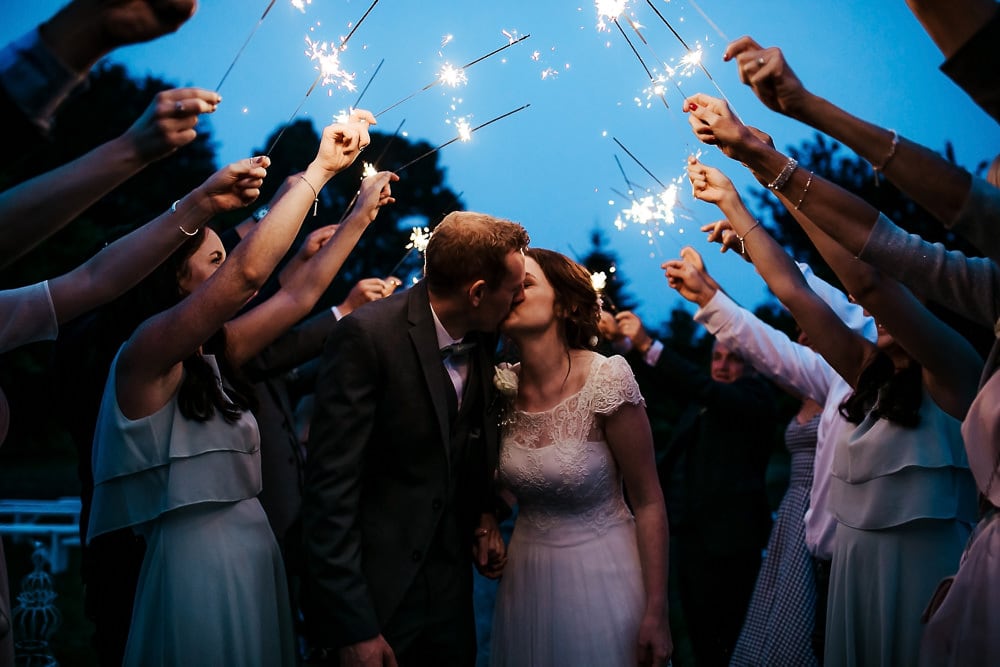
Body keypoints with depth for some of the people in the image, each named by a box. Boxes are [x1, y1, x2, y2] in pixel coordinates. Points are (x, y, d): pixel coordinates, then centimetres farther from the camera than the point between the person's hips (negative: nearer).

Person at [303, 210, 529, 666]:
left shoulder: (482, 339, 0)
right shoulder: (367, 335, -20)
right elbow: (330, 487, -21)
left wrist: (486, 517, 3)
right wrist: (353, 629, -22)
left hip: (451, 586, 6)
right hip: (376, 592, -6)